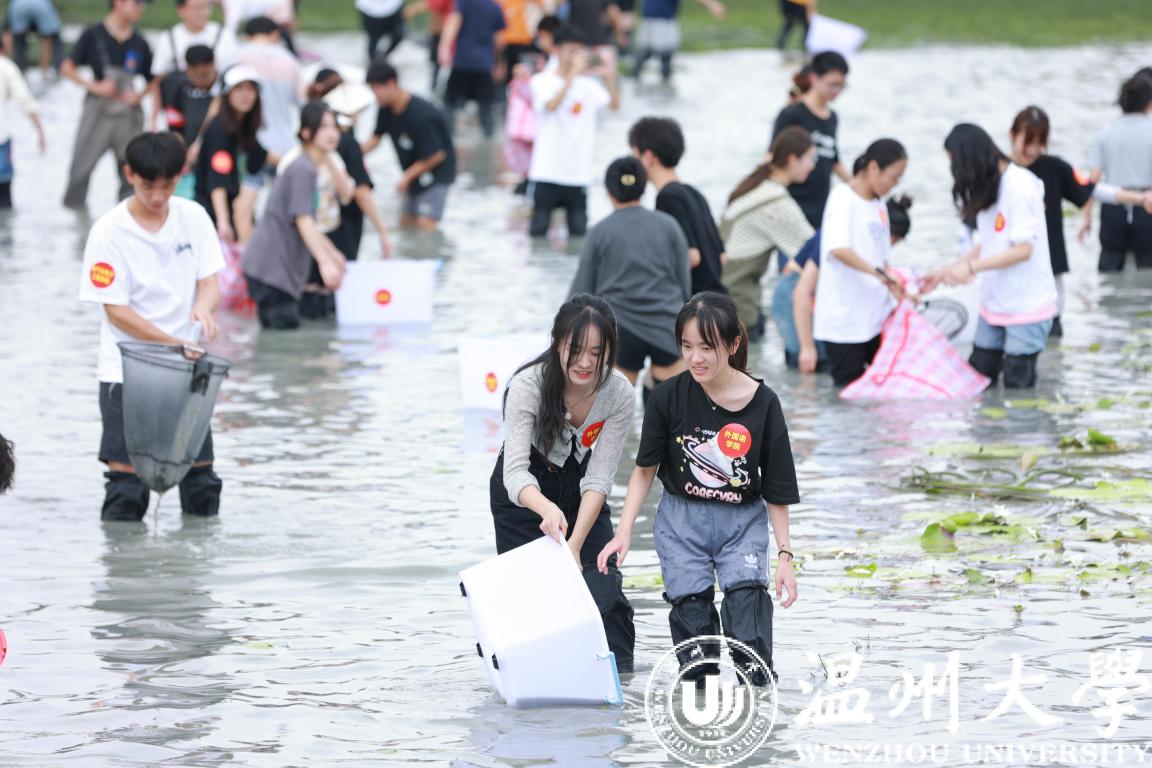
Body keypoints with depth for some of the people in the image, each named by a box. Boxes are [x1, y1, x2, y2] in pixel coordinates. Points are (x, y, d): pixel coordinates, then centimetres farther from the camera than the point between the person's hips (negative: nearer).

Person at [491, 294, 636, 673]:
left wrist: (575, 546, -33)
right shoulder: (528, 386, -30)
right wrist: (547, 509, -58)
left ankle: (617, 666, 9)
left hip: (579, 490, 2)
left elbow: (598, 480, -21)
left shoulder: (619, 396, -22)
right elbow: (515, 472, -37)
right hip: (525, 494, -2)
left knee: (600, 580, -10)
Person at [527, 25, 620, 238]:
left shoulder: (588, 85, 6)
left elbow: (614, 105, -7)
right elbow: (552, 105, -21)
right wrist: (573, 73, -24)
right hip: (547, 171, -3)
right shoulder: (542, 81, -2)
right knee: (539, 227, 0)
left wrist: (609, 78, -24)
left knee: (579, 229, 1)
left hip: (579, 172, 3)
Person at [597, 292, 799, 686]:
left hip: (743, 520, -1)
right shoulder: (670, 396, -10)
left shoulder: (762, 404, -11)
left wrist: (784, 555, -5)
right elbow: (645, 469, 1)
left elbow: (777, 491, -4)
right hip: (682, 518, 1)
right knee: (690, 602, -12)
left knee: (746, 590, -20)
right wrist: (624, 531, -8)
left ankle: (756, 665, 3)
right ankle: (698, 666, 14)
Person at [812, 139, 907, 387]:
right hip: (846, 318, -8)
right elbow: (838, 249, -28)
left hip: (876, 315, 8)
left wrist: (898, 291, 11)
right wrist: (878, 273, -33)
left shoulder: (878, 203, 13)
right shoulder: (843, 198, -12)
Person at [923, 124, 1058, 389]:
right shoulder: (989, 189, 8)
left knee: (1018, 388, -4)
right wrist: (945, 273, 9)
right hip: (994, 305, 8)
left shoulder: (1019, 186, -17)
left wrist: (970, 267, -17)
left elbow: (1023, 249, -19)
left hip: (1027, 307, -8)